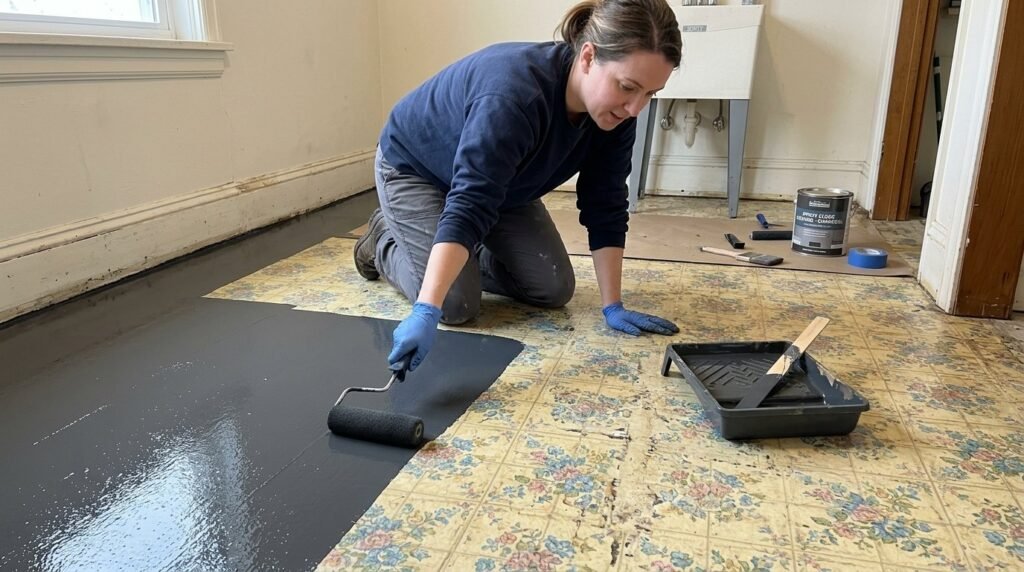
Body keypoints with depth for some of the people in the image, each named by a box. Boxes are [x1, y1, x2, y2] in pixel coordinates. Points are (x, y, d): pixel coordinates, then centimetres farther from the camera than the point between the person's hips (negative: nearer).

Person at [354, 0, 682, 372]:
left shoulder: (615, 112, -19)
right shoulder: (514, 95, -40)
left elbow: (605, 207, -14)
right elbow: (467, 207, -47)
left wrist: (613, 307, -15)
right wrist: (427, 311, -54)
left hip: (498, 181, 6)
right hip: (414, 168, -6)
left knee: (554, 290, -2)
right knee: (457, 306, -15)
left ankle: (463, 259, 21)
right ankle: (385, 242, 13)